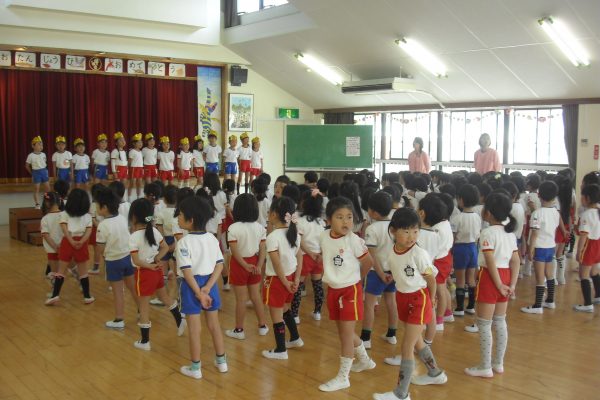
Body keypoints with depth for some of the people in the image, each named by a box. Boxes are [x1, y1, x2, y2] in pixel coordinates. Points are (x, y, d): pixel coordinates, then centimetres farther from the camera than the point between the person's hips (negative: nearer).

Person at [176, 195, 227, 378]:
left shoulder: (184, 242, -17)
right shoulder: (212, 238, 0)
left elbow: (187, 272, -21)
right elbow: (220, 265, -5)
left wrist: (199, 294, -16)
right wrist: (207, 288, -10)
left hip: (192, 286, -5)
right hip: (209, 283, 5)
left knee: (194, 329, 6)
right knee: (214, 324, 18)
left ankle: (195, 368, 17)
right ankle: (221, 361, 30)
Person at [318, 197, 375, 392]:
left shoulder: (353, 239, -19)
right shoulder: (324, 237, -4)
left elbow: (368, 262, -8)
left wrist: (354, 277, 6)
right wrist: (333, 276, 7)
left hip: (350, 290, -6)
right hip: (333, 290, 6)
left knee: (346, 333, -1)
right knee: (344, 332, 18)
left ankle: (343, 377, 10)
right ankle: (365, 361, 41)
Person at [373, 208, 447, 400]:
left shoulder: (419, 254, -22)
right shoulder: (392, 254, -6)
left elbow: (431, 280, -10)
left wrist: (429, 301, 1)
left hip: (419, 300, -7)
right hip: (403, 299, 7)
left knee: (407, 346, -6)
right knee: (416, 341, 22)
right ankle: (436, 373, 46)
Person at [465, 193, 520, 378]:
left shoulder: (487, 233, -16)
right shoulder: (510, 233, 7)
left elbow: (491, 263, -20)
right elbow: (516, 261, 3)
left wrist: (499, 286, -14)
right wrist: (512, 285, 1)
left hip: (490, 277, -8)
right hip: (505, 276, 8)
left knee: (484, 324, 1)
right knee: (500, 322, 16)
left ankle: (485, 367, 7)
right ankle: (498, 363, 25)